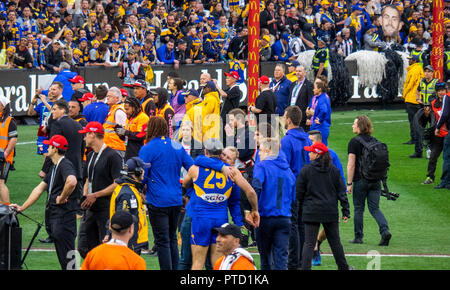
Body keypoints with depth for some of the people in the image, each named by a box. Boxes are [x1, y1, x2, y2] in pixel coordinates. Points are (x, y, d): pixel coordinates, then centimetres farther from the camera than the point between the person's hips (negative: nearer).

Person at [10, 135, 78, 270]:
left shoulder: (65, 165, -13)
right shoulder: (54, 167, 19)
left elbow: (72, 182, -35)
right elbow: (40, 189, 23)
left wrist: (62, 198, -20)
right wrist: (22, 208, 21)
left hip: (64, 214, -10)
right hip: (53, 215, 10)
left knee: (67, 257, -11)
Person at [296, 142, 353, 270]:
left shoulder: (306, 170, -7)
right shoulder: (334, 170, 2)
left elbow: (299, 193, -3)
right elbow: (341, 192, 4)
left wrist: (303, 206, 13)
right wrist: (346, 211, 8)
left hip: (311, 212, -3)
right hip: (331, 211, 3)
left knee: (309, 243, -2)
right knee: (335, 241, 15)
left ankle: (305, 268, -10)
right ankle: (343, 267, 26)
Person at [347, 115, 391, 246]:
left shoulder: (354, 142, -8)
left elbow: (351, 164, -11)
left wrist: (349, 183, -8)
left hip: (360, 180, -4)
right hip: (375, 180, 4)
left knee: (358, 209, 8)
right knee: (375, 208, 5)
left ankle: (358, 237, 13)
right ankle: (385, 230, -15)